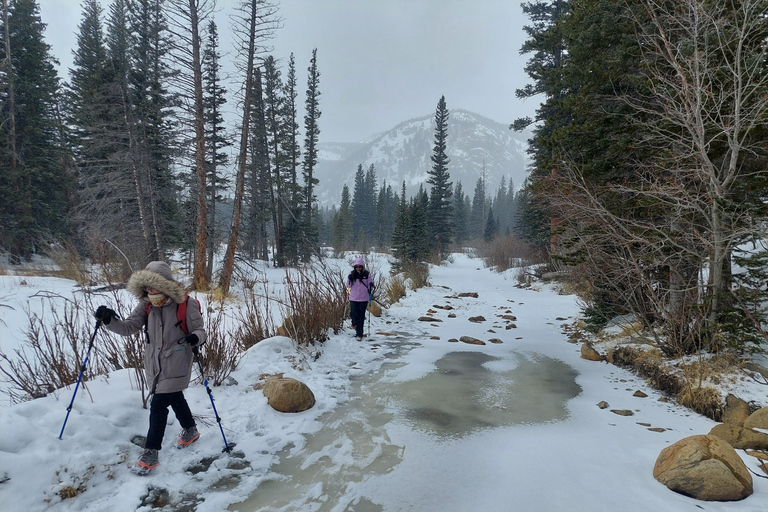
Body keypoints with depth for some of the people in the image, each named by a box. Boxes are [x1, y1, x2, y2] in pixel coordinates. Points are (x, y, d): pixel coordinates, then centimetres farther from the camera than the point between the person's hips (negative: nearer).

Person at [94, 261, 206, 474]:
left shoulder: (186, 304, -16)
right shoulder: (146, 306, 0)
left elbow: (200, 329, -12)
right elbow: (128, 328, -2)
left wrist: (195, 338, -35)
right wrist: (109, 320, -19)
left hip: (176, 364, -6)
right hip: (154, 364, 6)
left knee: (158, 405, -7)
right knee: (175, 398, 22)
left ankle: (151, 453, 7)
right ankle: (190, 430, 45)